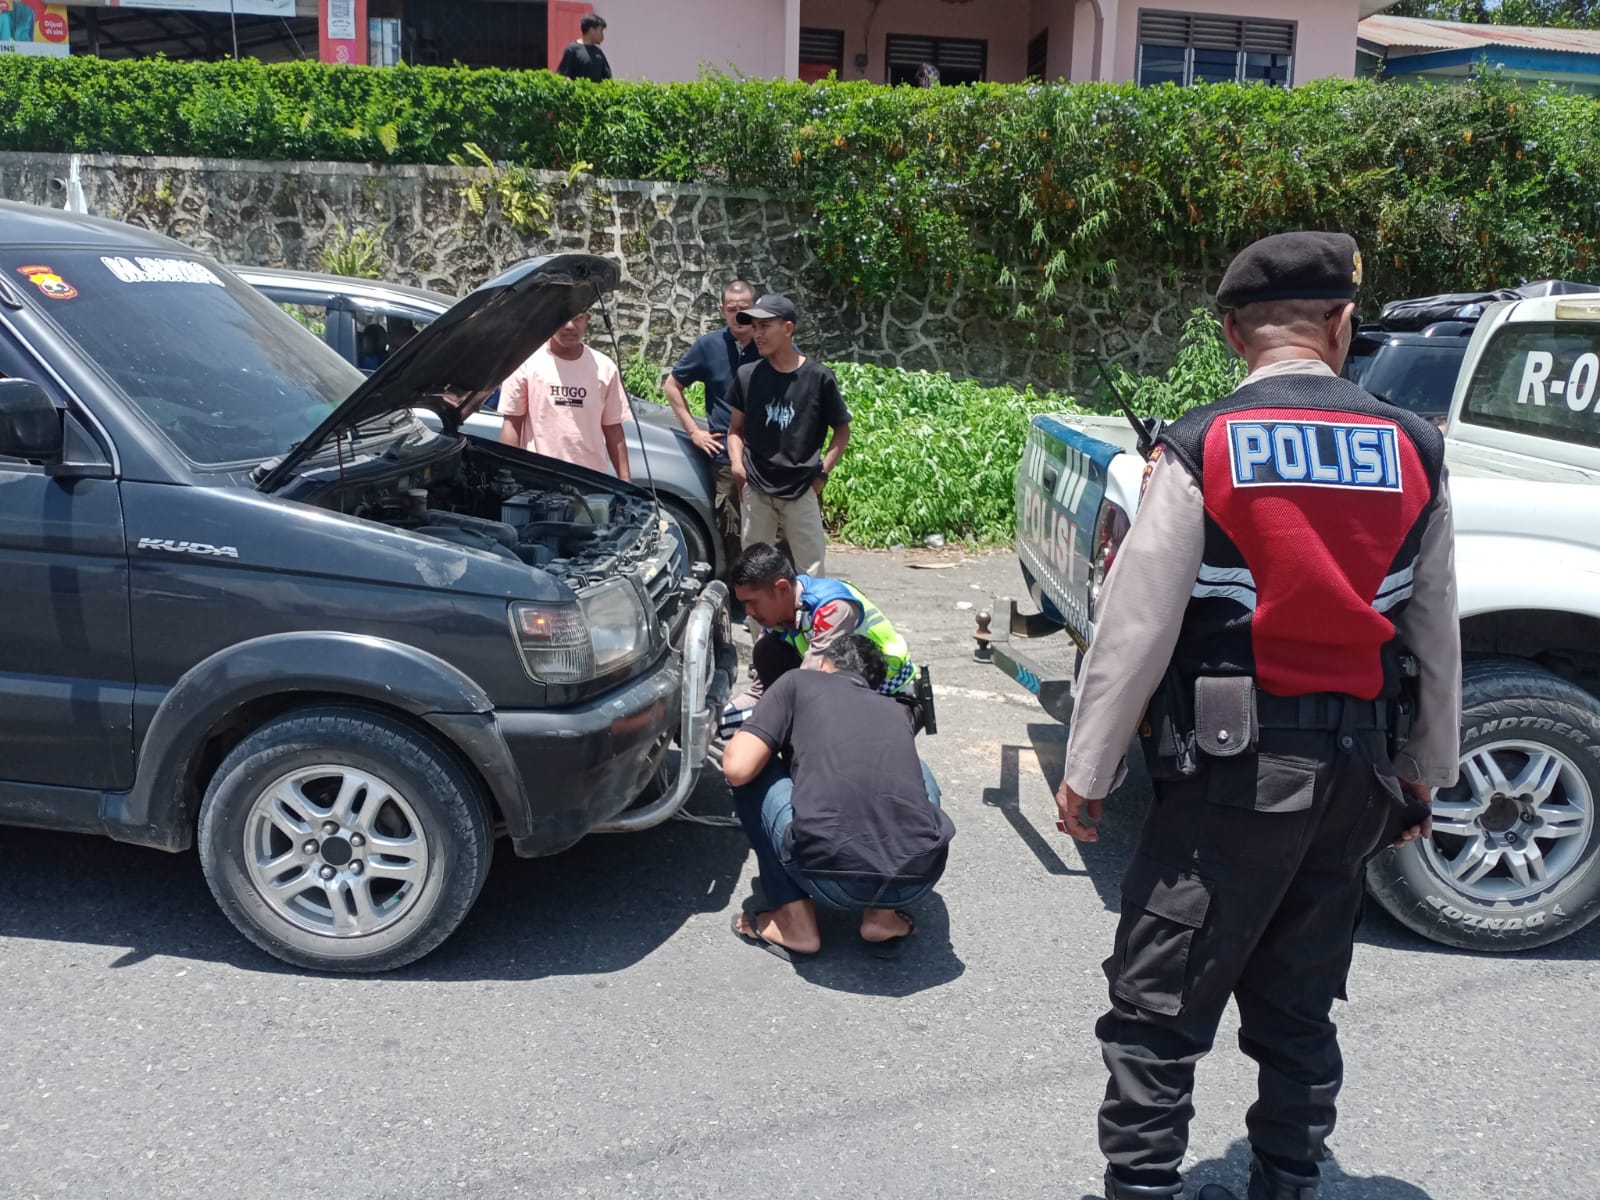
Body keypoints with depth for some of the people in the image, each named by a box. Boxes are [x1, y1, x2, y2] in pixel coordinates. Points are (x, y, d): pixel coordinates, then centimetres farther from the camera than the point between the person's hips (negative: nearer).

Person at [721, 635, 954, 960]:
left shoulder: (800, 682, 16)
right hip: (918, 878, 4)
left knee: (752, 776, 21)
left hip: (833, 880, -4)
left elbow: (738, 769, 6)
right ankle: (884, 916, 20)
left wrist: (740, 737, 30)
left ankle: (796, 923, 16)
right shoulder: (892, 710, 30)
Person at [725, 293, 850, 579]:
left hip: (802, 490, -2)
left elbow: (842, 430, 5)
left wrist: (822, 471, -4)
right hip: (755, 490, 2)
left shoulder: (818, 377, -5)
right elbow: (735, 428, 11)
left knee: (811, 572, 3)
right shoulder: (747, 375, 1)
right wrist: (737, 462, -7)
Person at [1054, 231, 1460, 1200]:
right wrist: (1426, 773, 20)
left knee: (1156, 1008, 4)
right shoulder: (1414, 451, 3)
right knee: (1299, 1006, 19)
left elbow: (1137, 629, -12)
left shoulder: (1201, 449, -11)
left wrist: (1087, 773, -3)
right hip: (1360, 770, 5)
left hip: (1235, 767, -5)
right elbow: (1437, 636, 9)